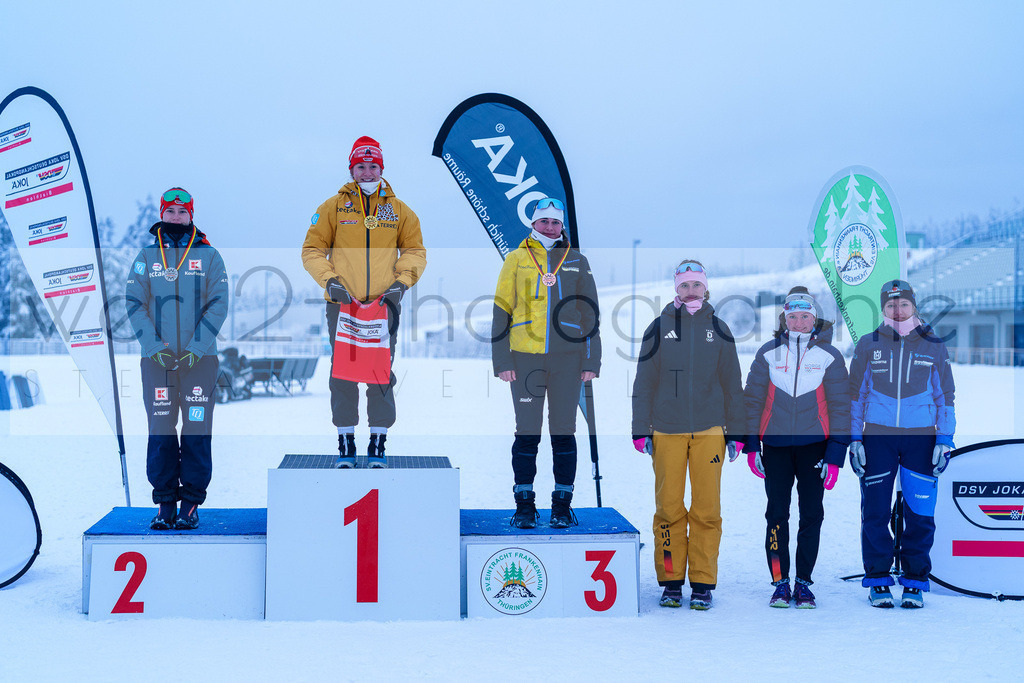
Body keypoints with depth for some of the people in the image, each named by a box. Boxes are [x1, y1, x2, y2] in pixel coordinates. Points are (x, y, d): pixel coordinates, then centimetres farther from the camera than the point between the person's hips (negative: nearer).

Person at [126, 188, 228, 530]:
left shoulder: (208, 256, 5)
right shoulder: (146, 257, 9)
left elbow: (218, 304, 0)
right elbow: (134, 304, 4)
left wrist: (196, 348, -10)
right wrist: (154, 346, -9)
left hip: (200, 357, -1)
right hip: (156, 358, 1)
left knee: (197, 429, -1)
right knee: (160, 431, 1)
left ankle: (191, 502, 6)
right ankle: (165, 502, 8)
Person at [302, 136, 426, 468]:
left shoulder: (399, 209, 10)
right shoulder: (333, 207, 7)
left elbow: (415, 251, 15)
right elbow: (312, 249, 9)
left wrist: (402, 280, -2)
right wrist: (329, 279, -7)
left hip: (384, 304, 1)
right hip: (342, 304, 0)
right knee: (343, 374, 1)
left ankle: (378, 444, 9)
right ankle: (345, 444, 9)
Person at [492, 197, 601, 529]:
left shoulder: (577, 262, 10)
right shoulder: (516, 260, 8)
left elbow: (590, 314, 11)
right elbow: (501, 312, 6)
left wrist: (591, 361, 3)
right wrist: (502, 362, -1)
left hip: (567, 357, 1)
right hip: (526, 357, -1)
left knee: (564, 432, 3)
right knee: (527, 433, 1)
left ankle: (562, 505, 11)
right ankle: (524, 505, 9)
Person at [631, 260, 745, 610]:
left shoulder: (719, 330, 9)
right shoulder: (658, 329, 6)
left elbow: (732, 385, 12)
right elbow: (644, 383, 8)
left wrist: (735, 433, 8)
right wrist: (641, 431, 2)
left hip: (709, 431, 0)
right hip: (666, 431, 0)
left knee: (707, 509, -1)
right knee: (669, 508, 1)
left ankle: (702, 584, 7)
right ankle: (671, 582, 10)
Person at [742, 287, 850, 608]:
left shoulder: (830, 357, 0)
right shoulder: (768, 354, 2)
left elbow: (840, 407, 1)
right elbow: (752, 400, 7)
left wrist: (835, 455, -5)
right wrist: (751, 446, 2)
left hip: (813, 445, 0)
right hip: (775, 445, 0)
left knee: (811, 514, 2)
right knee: (777, 513, 2)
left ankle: (803, 582, 14)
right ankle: (780, 583, 11)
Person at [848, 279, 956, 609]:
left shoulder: (934, 347, 7)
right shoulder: (867, 346, 6)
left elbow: (945, 396, 10)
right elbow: (855, 394, 9)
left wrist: (944, 440, 2)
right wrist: (854, 440, 3)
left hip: (921, 438, 0)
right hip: (877, 436, 0)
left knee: (920, 514, 0)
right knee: (875, 512, 0)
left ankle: (914, 582, 12)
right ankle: (878, 581, 11)